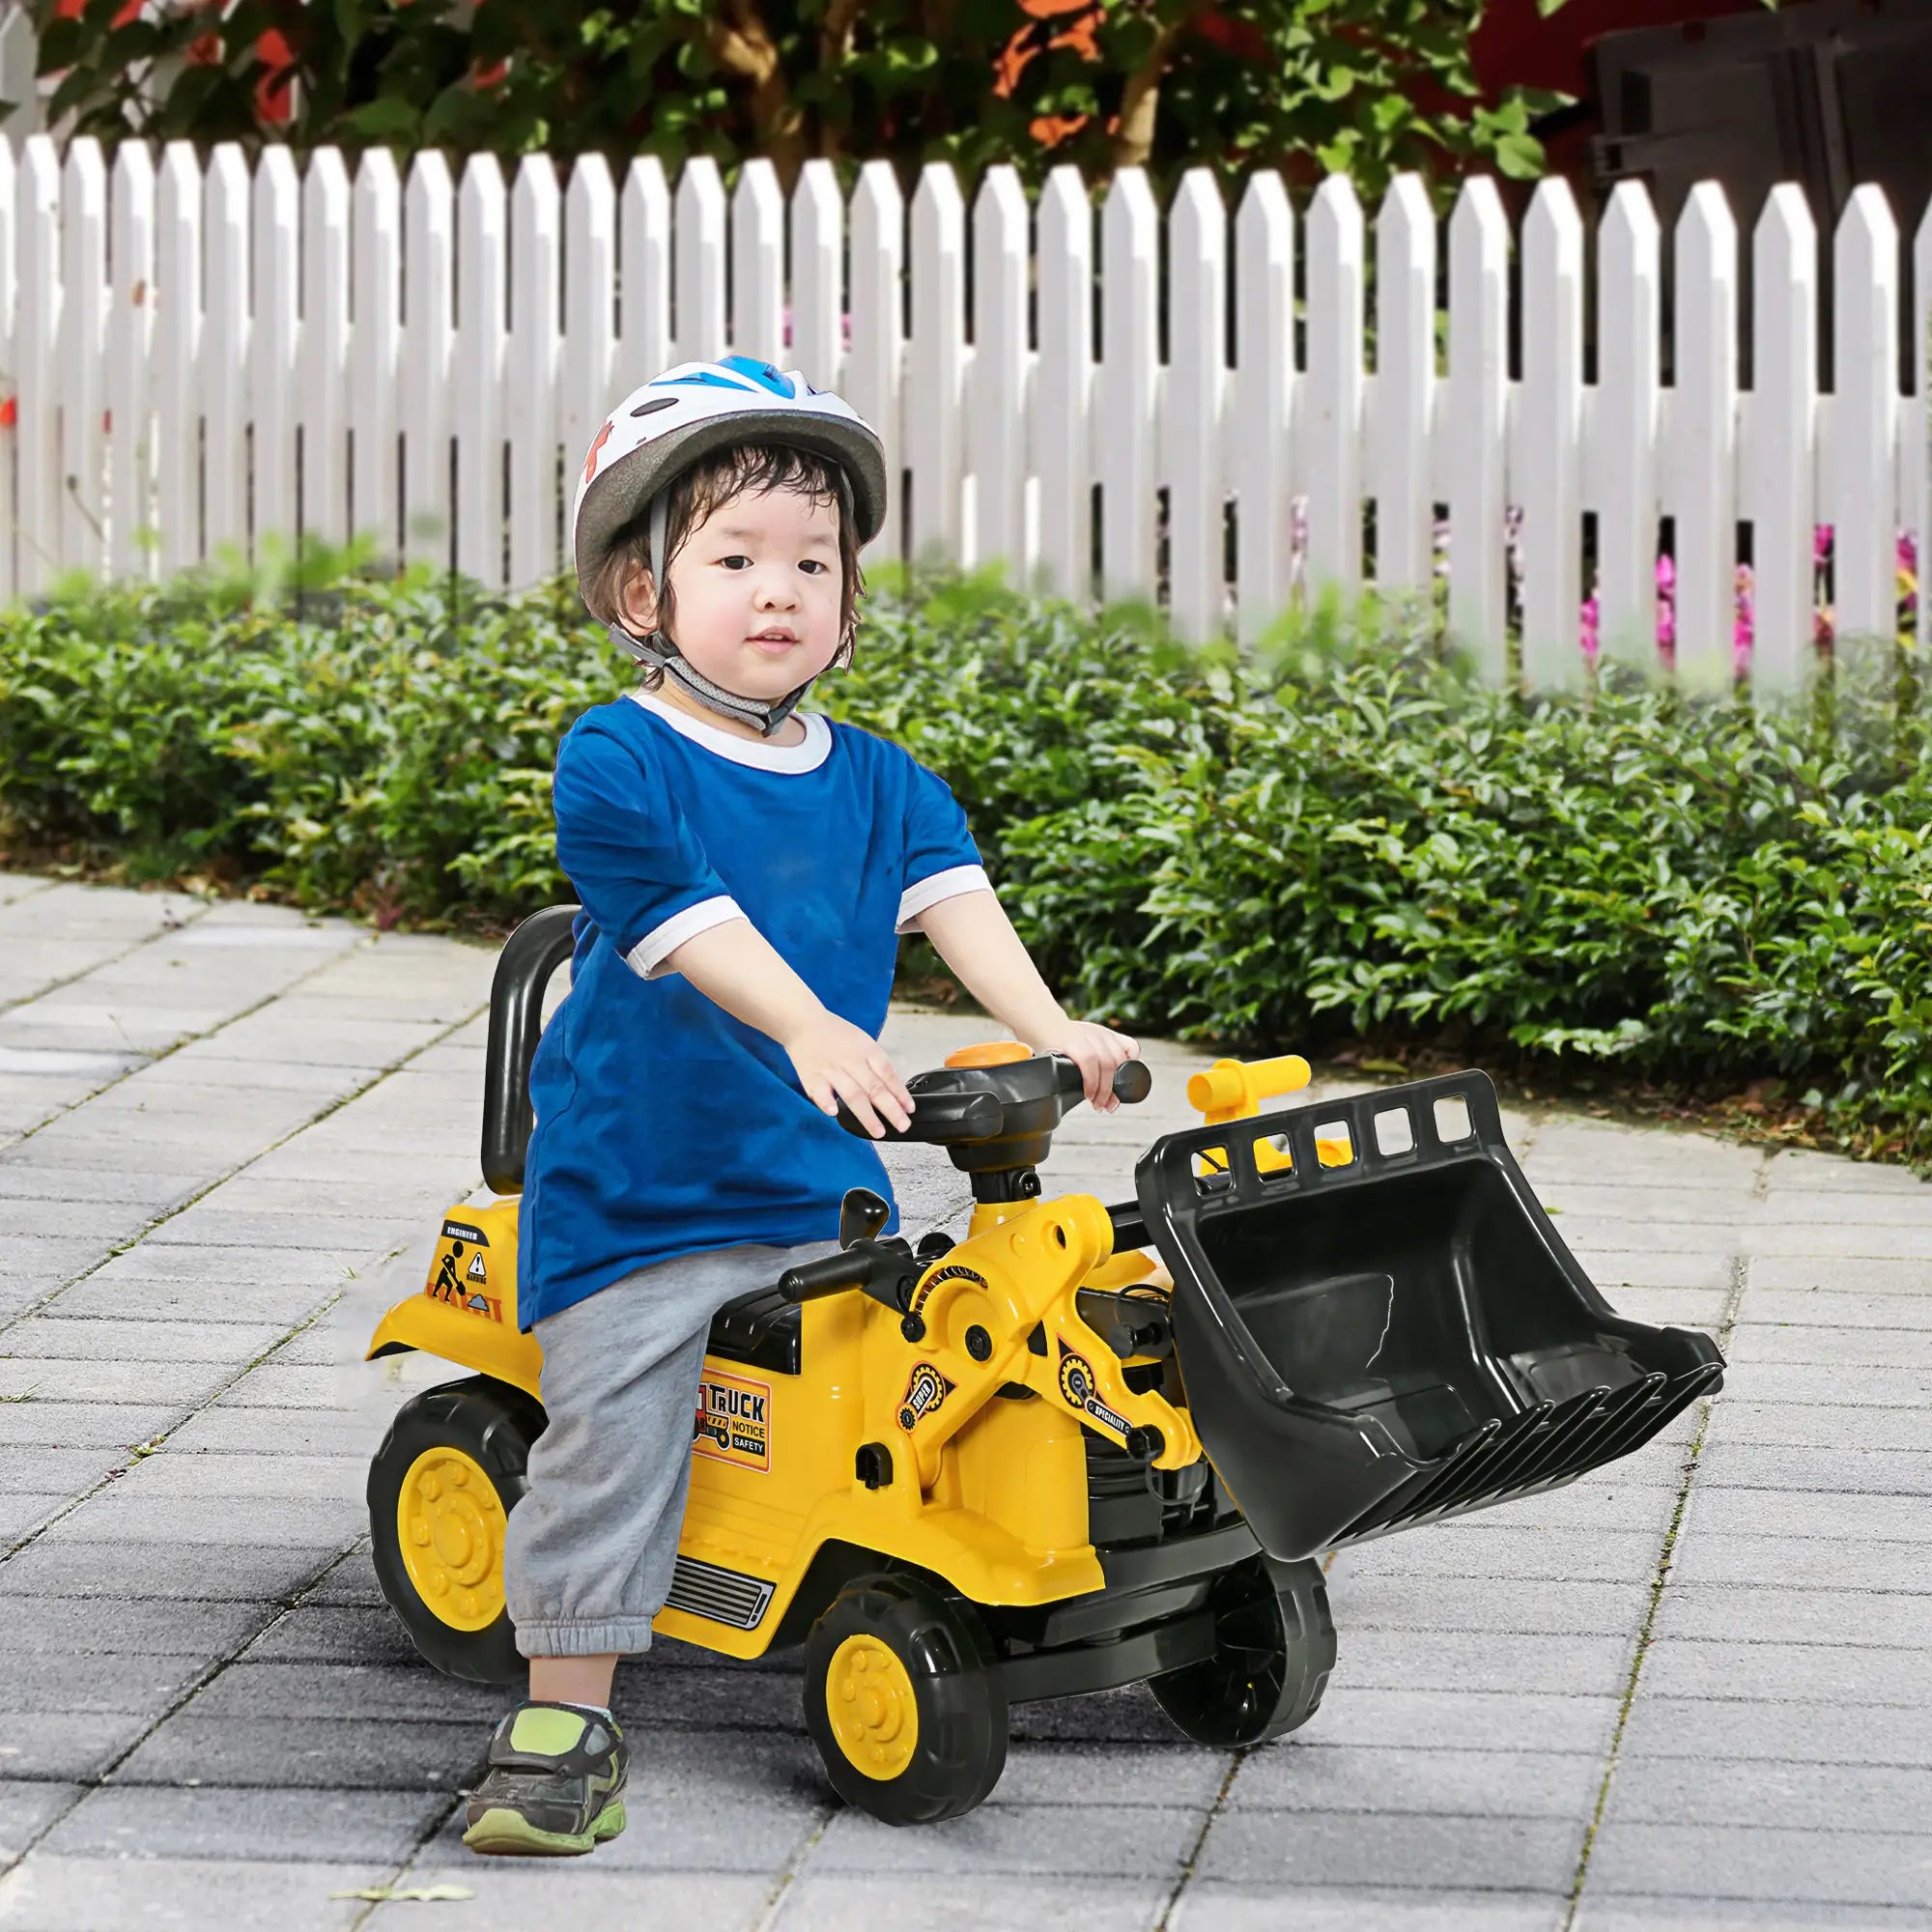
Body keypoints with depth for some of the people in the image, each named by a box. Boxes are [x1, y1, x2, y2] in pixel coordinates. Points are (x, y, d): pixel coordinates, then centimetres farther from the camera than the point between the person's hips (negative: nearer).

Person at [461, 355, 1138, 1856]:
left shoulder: (877, 783, 8)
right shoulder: (618, 762, -10)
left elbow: (951, 899, -5)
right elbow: (688, 920, -23)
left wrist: (1050, 1028, -23)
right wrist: (812, 1030, -38)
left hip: (825, 1184, 5)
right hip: (635, 1185, -5)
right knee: (610, 1431, -9)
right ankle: (567, 1714, -5)